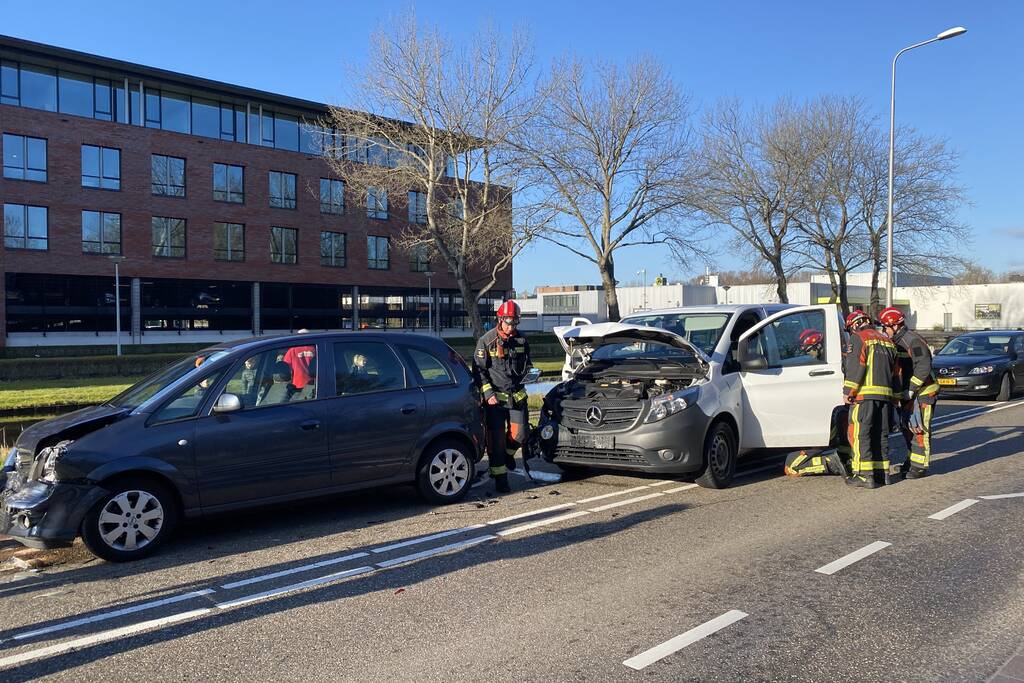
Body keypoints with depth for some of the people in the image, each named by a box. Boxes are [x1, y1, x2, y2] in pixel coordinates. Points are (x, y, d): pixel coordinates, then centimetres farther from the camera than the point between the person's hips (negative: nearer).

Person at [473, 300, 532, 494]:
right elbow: (478, 370, -6)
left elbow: (527, 364, 25)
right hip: (494, 397, -4)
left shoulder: (521, 340, 8)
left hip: (517, 395, 4)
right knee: (496, 439, -2)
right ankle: (500, 479, 6)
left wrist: (527, 372, 5)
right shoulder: (487, 341, -6)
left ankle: (508, 452, 33)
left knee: (520, 433, 0)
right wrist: (488, 393, -14)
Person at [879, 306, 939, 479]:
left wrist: (911, 389, -23)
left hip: (922, 393, -10)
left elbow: (923, 368, -24)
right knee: (907, 428, 15)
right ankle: (911, 460, 26)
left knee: (919, 429, -6)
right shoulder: (896, 342, 13)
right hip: (908, 394, 10)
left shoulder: (913, 341, -18)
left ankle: (920, 466, 0)